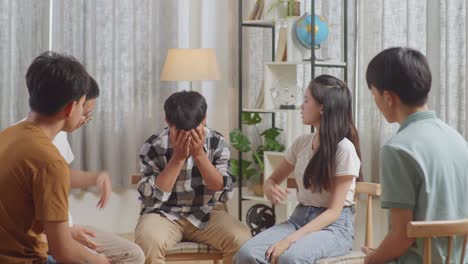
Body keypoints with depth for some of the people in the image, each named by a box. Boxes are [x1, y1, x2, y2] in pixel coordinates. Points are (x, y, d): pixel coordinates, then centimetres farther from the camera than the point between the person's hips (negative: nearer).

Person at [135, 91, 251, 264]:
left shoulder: (217, 142, -6)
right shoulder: (153, 146, -13)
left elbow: (221, 186, -12)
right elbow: (152, 197, -17)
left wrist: (199, 153, -22)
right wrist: (178, 157, -23)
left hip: (204, 214, 2)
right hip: (163, 214, -2)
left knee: (241, 238, -25)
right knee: (148, 240, -36)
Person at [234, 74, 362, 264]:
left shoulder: (344, 148, -12)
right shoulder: (301, 143, 7)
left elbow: (334, 211, -15)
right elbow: (272, 179, 19)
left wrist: (290, 239, -26)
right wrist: (269, 189, -8)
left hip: (335, 226, -5)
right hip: (299, 218, 6)